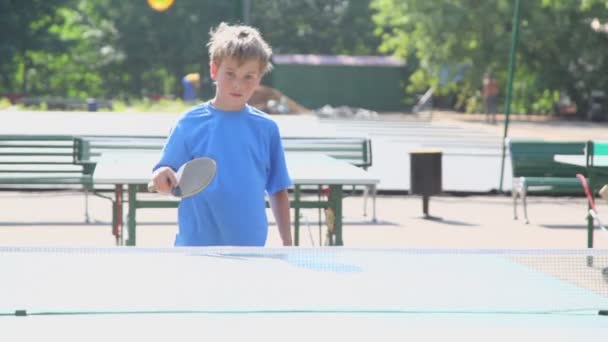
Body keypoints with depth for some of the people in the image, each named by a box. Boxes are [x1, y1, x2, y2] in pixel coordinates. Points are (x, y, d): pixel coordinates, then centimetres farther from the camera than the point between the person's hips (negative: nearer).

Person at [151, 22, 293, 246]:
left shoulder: (266, 128, 3)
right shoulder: (190, 123, 0)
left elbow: (278, 191, 8)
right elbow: (164, 178, 2)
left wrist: (287, 243, 6)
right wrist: (162, 177, -21)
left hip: (250, 248, 1)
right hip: (196, 244, -1)